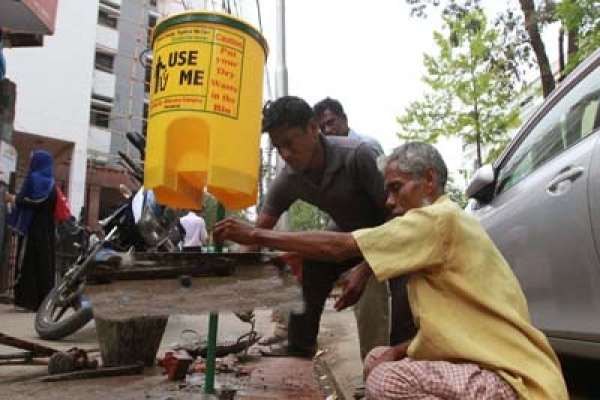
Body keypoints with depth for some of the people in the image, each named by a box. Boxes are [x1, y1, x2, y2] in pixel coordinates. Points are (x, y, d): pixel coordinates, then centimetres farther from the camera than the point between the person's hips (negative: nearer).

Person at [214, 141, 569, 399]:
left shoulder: (441, 218, -16)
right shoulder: (442, 227, 16)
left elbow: (340, 247, -19)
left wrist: (256, 235, -12)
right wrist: (402, 351, 1)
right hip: (497, 365, 10)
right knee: (378, 360, 8)